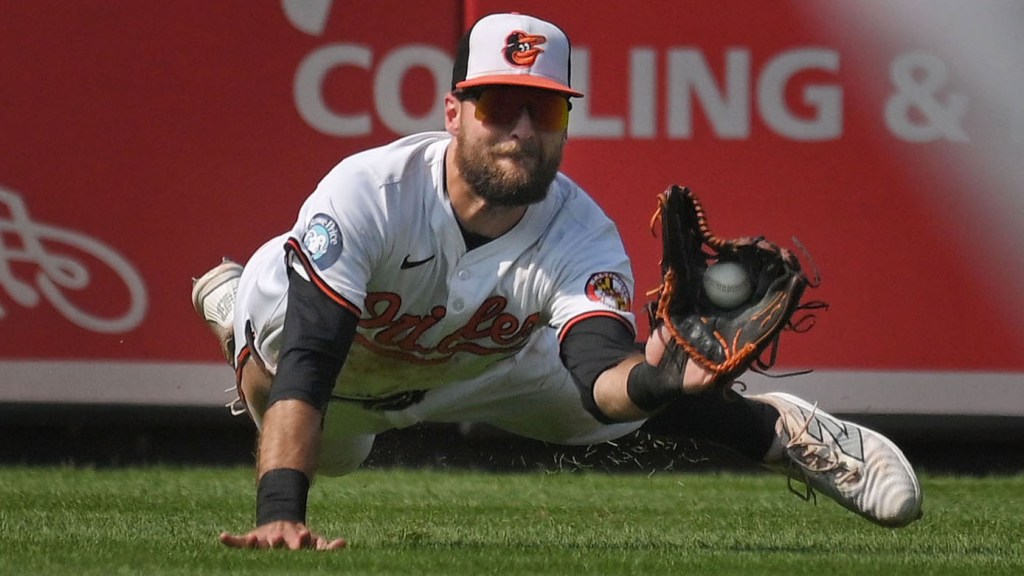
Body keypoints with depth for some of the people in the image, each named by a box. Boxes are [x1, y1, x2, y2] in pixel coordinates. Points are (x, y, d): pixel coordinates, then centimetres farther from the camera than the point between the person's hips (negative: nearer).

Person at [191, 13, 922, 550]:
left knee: (635, 385, -5)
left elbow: (600, 371, -50)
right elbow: (306, 363, -52)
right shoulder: (368, 193, -44)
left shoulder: (584, 237, -34)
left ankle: (776, 430, 22)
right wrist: (280, 514, -65)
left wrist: (647, 379, -76)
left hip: (484, 361, 0)